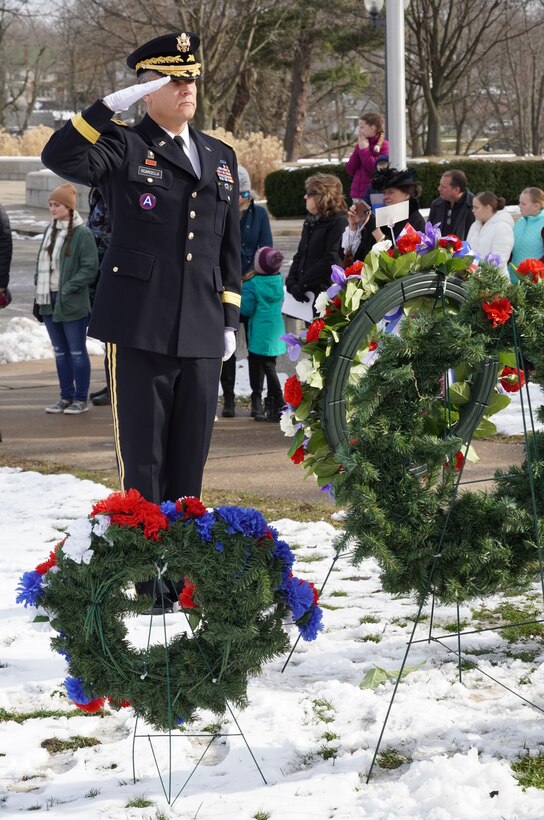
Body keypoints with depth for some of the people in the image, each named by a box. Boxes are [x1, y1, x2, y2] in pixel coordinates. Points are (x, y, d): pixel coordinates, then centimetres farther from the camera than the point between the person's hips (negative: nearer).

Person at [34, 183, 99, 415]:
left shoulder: (82, 234, -11)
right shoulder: (50, 231, 11)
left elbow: (90, 268, -14)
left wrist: (69, 289, -18)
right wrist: (40, 286, 7)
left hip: (72, 303, -7)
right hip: (49, 300, 7)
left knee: (77, 352, 1)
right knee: (60, 352, 13)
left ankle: (80, 399, 7)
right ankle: (66, 397, 21)